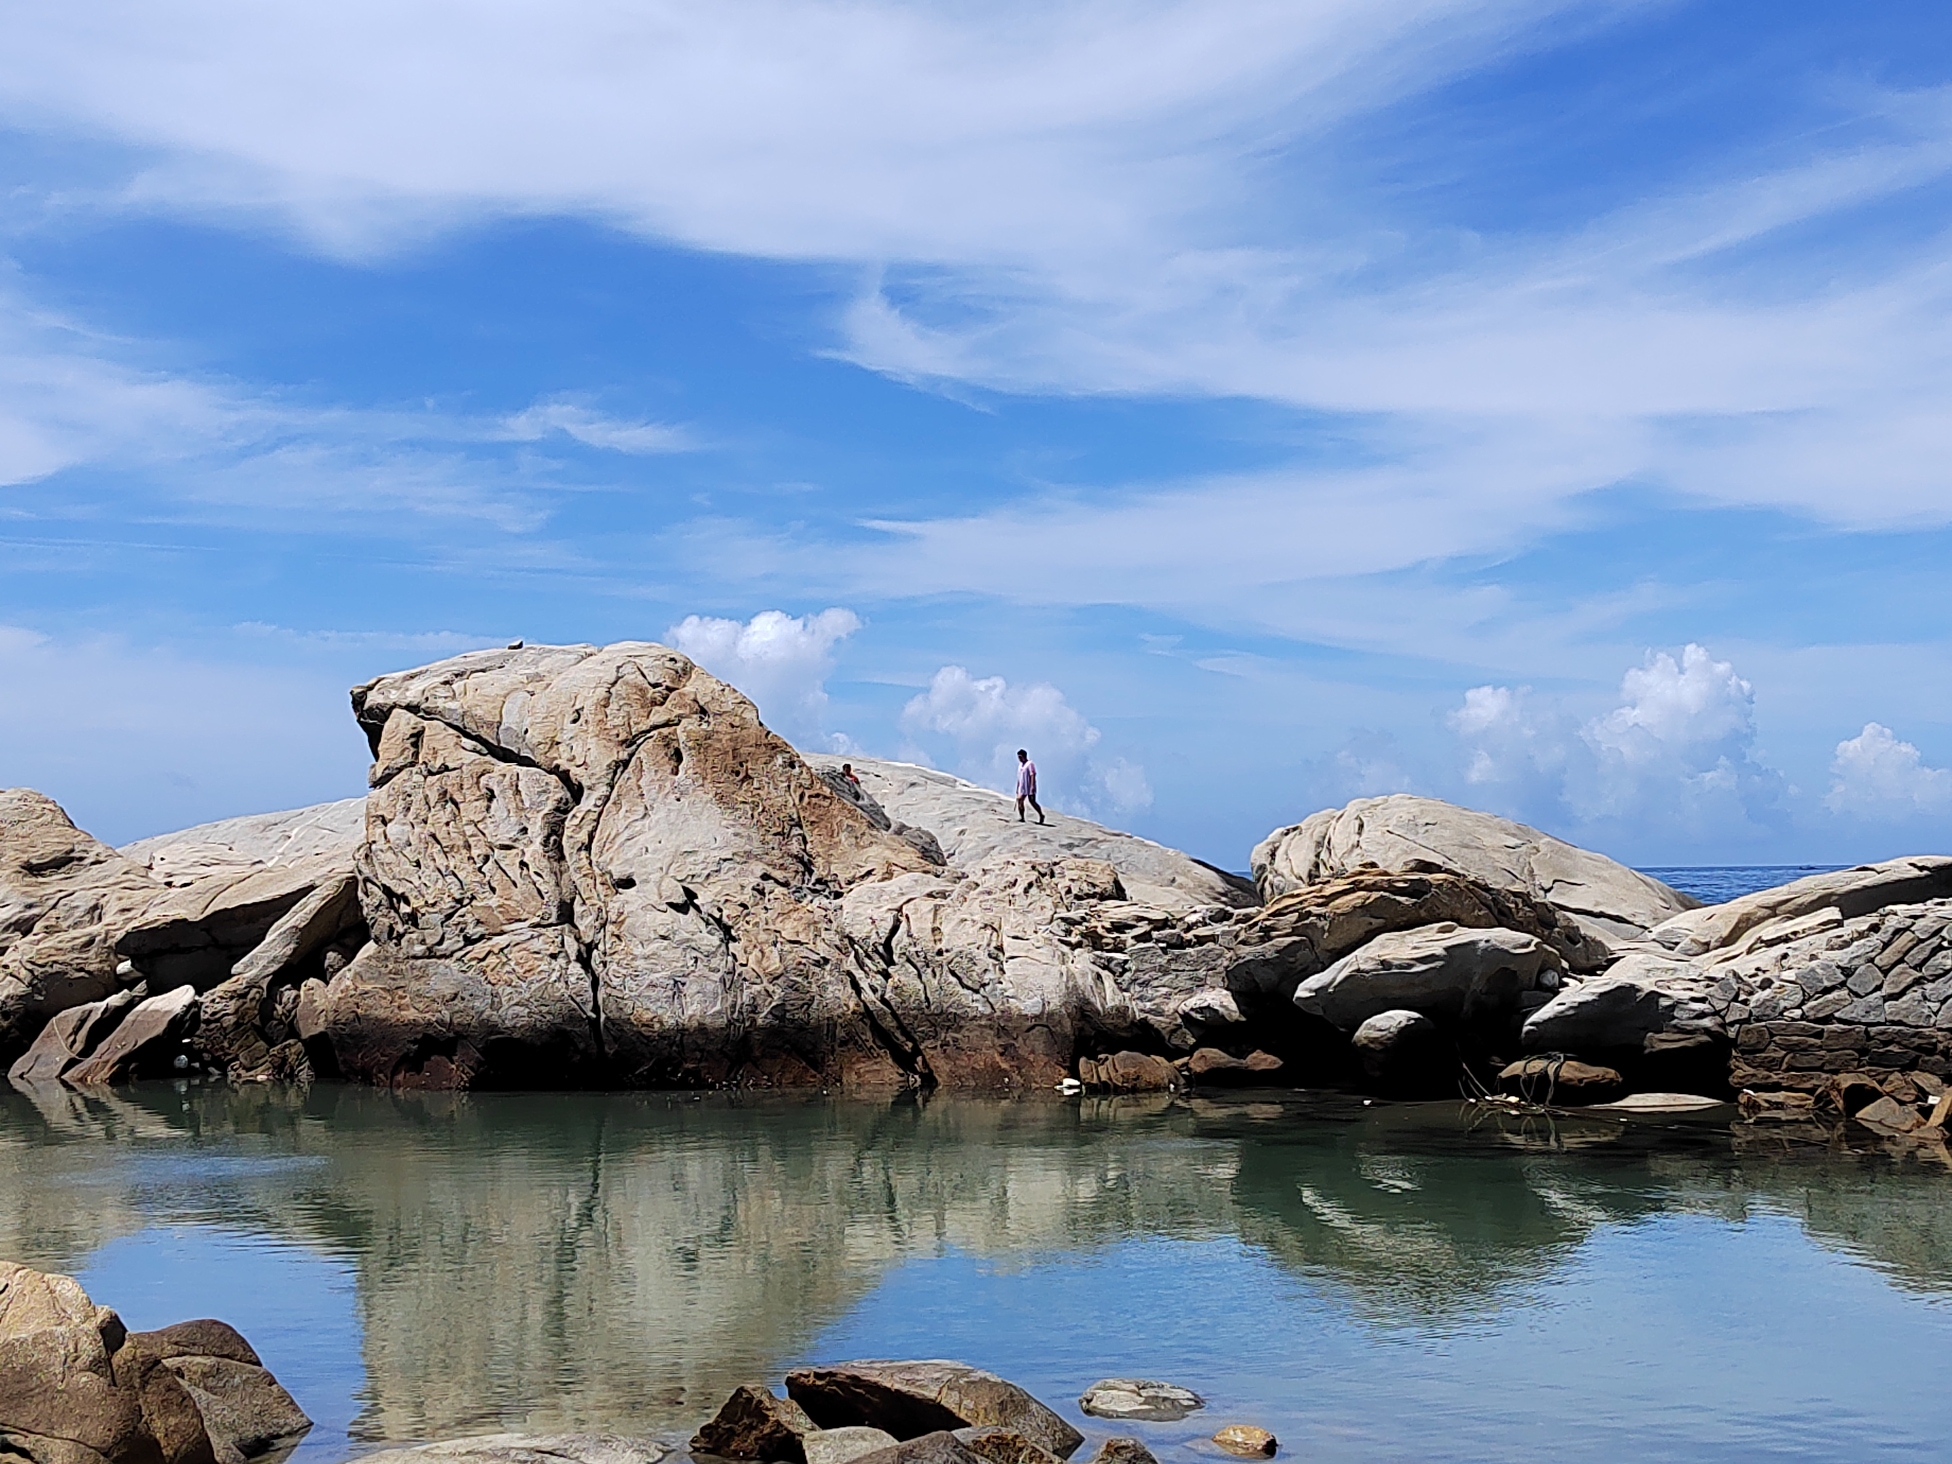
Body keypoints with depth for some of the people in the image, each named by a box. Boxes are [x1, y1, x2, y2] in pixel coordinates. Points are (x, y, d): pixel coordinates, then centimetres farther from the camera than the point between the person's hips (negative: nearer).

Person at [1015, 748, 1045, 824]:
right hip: (1022, 788, 8)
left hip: (1030, 787, -8)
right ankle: (1021, 817, -3)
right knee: (1019, 801, -6)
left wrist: (1032, 786, -25)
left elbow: (1033, 775, -17)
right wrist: (1017, 788, 21)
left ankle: (1041, 816, 10)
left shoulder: (1030, 764, -8)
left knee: (1032, 802, -6)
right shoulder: (1020, 765, 17)